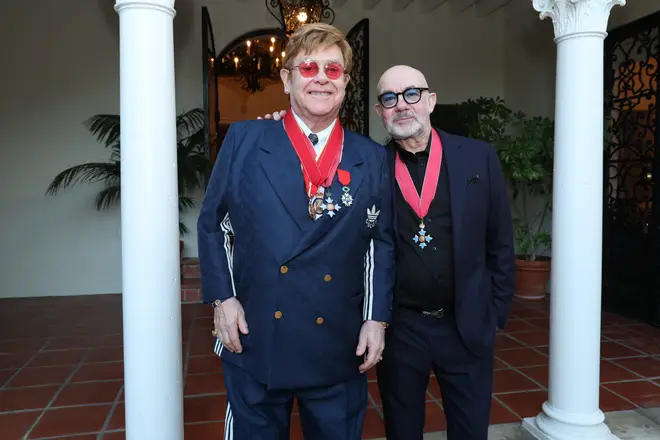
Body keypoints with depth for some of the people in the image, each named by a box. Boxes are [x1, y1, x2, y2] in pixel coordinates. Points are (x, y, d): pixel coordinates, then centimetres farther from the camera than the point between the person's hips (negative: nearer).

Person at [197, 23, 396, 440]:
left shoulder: (373, 159, 3)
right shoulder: (244, 139, 0)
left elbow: (383, 243, 5)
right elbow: (212, 224, 4)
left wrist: (377, 318, -2)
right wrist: (222, 298, -4)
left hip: (339, 349, 2)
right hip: (254, 341, -1)